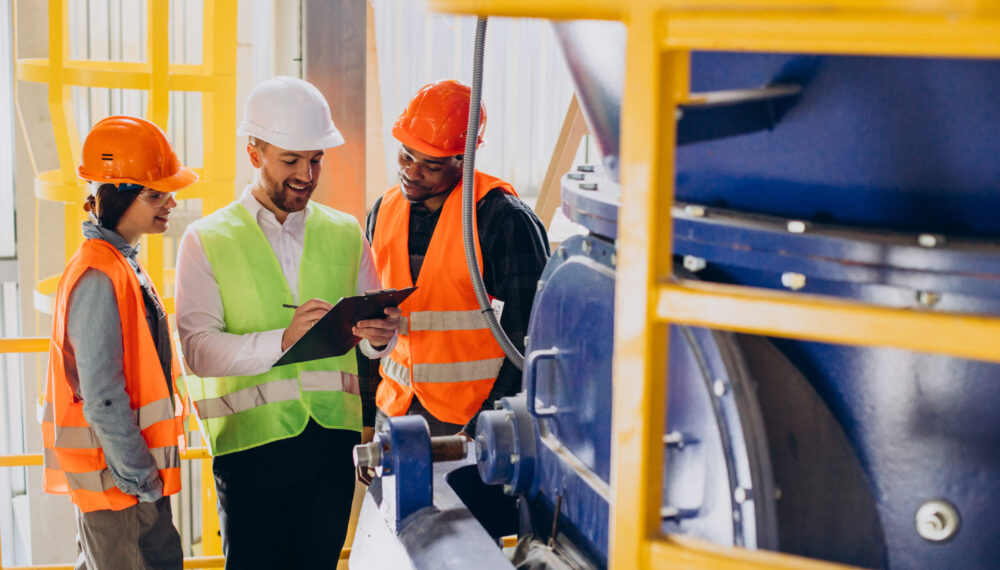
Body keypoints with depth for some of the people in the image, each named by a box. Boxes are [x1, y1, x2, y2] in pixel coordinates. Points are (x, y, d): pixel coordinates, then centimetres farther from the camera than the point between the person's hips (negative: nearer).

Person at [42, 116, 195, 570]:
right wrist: (142, 480, -17)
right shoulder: (99, 279, -20)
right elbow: (102, 400, -23)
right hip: (121, 483, -10)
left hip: (111, 481, 10)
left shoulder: (120, 264, 11)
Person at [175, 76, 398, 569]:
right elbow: (198, 348, -11)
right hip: (251, 438, -3)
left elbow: (372, 340, 13)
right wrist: (281, 340, -25)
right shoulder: (207, 241, 1)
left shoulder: (345, 234, 12)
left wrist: (378, 335, -11)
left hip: (334, 435, 3)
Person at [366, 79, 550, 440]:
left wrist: (484, 427, -16)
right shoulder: (384, 212, 9)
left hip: (474, 418, -5)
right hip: (394, 410, 5)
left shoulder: (503, 218, -10)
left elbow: (529, 338, -11)